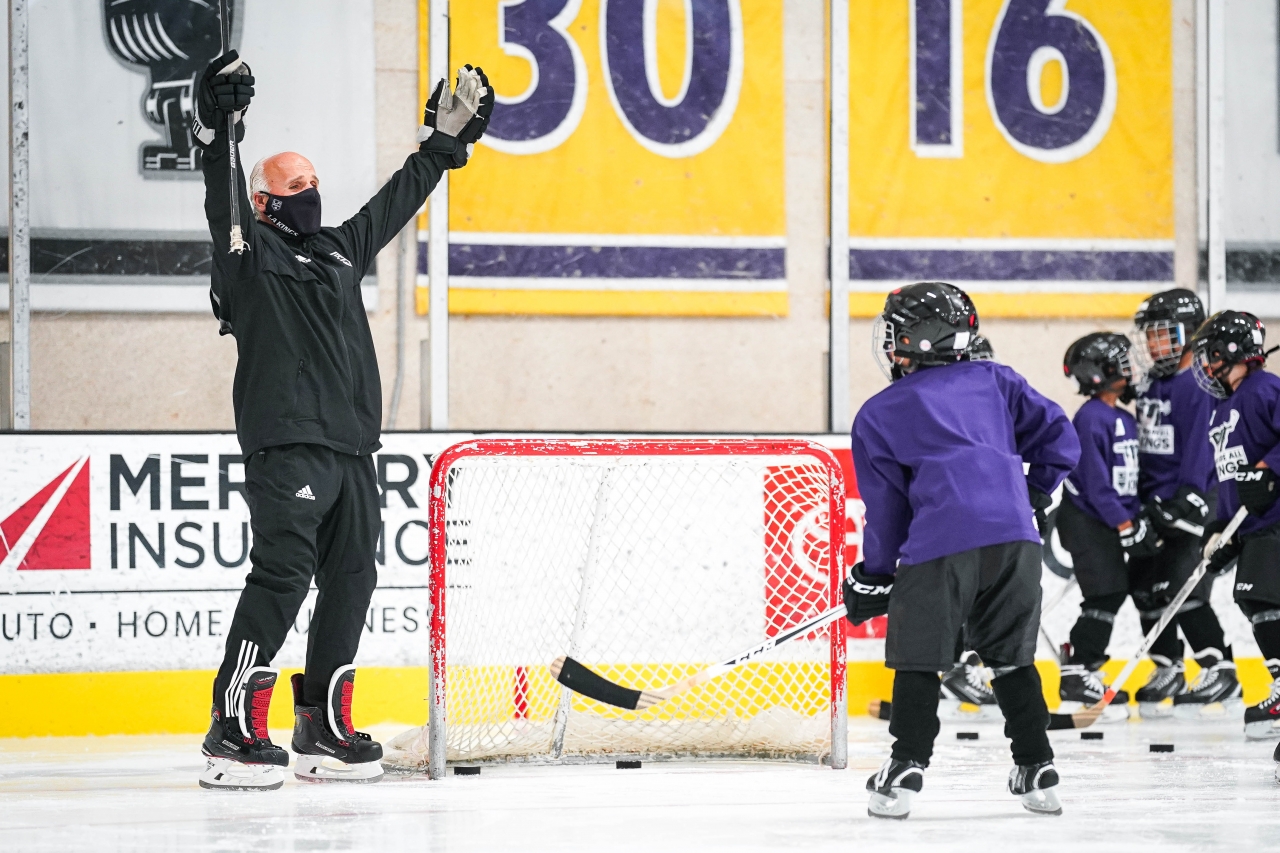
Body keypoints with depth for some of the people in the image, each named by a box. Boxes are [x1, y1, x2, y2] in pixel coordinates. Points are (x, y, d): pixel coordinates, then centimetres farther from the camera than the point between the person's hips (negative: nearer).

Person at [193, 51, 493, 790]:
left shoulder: (342, 249, 23)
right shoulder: (251, 255, 2)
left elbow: (398, 201, 33)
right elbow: (225, 204, -14)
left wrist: (446, 137, 36)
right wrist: (220, 131, -28)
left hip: (352, 448, 8)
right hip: (285, 445, -8)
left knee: (351, 578, 7)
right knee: (282, 574, -17)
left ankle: (324, 729, 15)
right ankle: (234, 729, -17)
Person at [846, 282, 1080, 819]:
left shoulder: (878, 415, 14)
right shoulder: (993, 381, 21)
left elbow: (885, 506, 14)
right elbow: (1059, 439, 16)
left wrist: (874, 577, 24)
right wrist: (1032, 495, 30)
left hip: (941, 543, -3)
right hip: (1014, 538, 3)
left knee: (917, 659, 7)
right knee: (1013, 658, 16)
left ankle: (905, 772, 0)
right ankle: (1037, 770, 14)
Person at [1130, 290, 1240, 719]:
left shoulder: (1198, 387, -14)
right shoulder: (1152, 387, 14)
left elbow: (1200, 447, -21)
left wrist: (1189, 499, -28)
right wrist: (1135, 502, 21)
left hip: (1189, 501, -9)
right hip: (1155, 502, 9)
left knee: (1182, 587, -14)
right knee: (1145, 583, 9)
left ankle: (1220, 672, -9)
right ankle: (1168, 671, 20)